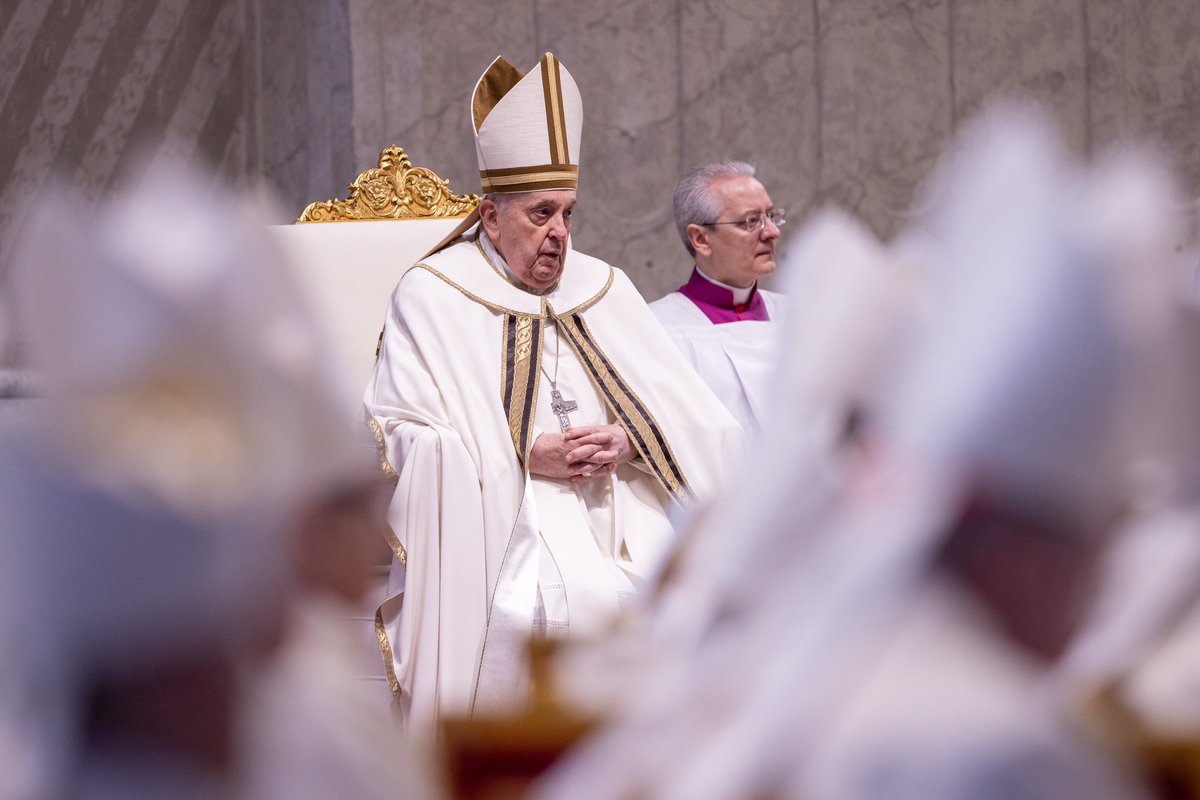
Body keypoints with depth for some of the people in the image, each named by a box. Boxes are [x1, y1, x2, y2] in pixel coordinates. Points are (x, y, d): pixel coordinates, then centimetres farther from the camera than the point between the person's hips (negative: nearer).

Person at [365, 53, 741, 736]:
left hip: (609, 538, 4)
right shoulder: (429, 299, 5)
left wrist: (627, 444, -7)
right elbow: (400, 439, -5)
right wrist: (524, 458, -10)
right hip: (492, 550, -4)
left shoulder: (604, 291, 17)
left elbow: (698, 424, 13)